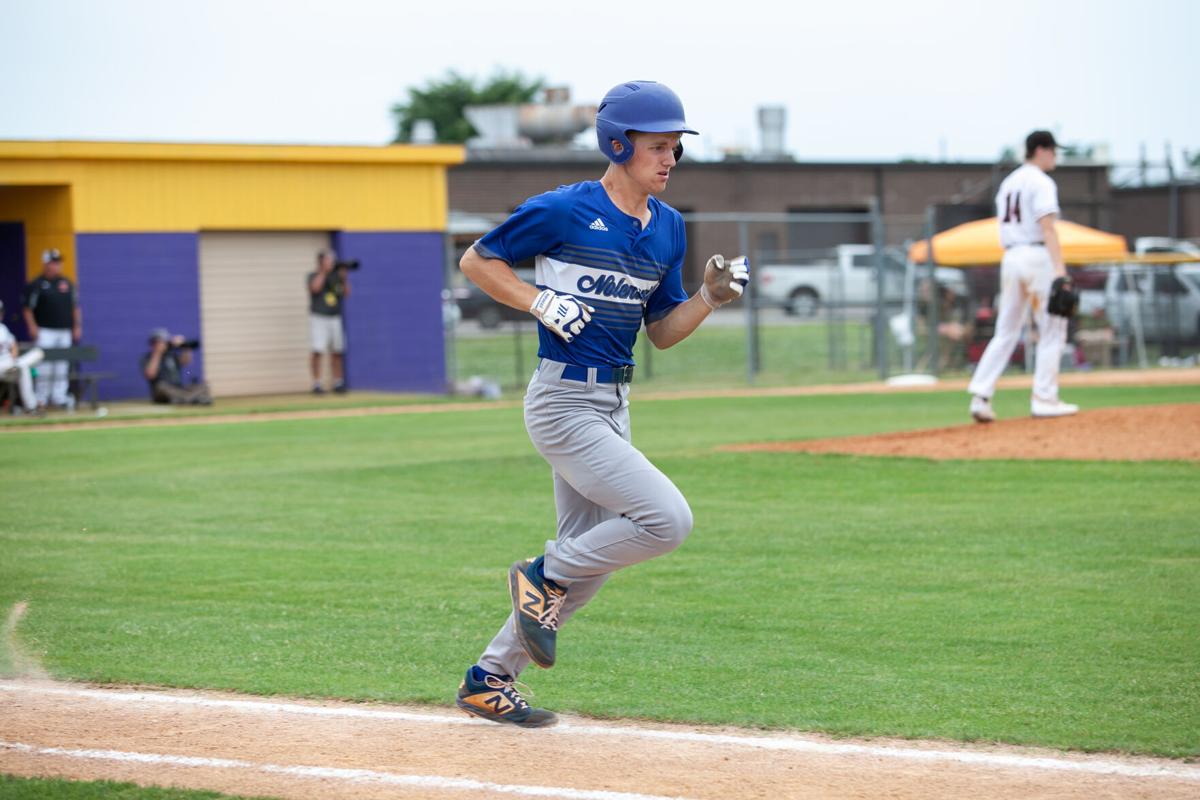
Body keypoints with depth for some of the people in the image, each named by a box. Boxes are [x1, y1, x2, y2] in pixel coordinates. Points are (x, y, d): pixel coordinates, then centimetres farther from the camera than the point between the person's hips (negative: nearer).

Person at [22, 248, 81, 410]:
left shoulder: (67, 284, 11)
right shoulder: (36, 285, -3)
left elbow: (75, 307, 15)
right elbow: (28, 308, -4)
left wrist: (77, 326, 8)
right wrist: (32, 327, -14)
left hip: (65, 331, 5)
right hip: (45, 331, -5)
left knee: (62, 366, 4)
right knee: (45, 366, -7)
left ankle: (59, 397, 8)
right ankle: (41, 399, -2)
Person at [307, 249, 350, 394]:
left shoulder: (336, 277, 13)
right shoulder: (313, 276, 2)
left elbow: (346, 294, 6)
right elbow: (315, 288, -20)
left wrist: (344, 278, -5)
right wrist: (323, 271, -13)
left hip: (335, 318, 4)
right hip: (318, 318, -4)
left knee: (337, 352, 4)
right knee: (318, 350, -14)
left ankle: (338, 382, 11)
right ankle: (316, 383, -12)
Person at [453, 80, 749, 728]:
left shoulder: (669, 228, 10)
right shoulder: (563, 211, -11)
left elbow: (662, 332, 15)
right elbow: (476, 261, -1)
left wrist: (711, 296, -3)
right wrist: (542, 303, -14)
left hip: (613, 405, 8)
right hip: (563, 402, -8)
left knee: (587, 565, 12)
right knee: (668, 519, -18)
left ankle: (489, 680, 23)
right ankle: (544, 576, 1)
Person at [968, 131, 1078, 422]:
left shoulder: (1008, 183, 18)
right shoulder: (1041, 182, -7)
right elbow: (1047, 227, -18)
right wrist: (1059, 268, -25)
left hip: (1010, 257, 8)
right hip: (1037, 255, -8)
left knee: (1006, 332, 8)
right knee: (1052, 329, 1)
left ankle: (980, 395, -5)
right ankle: (1044, 398, -1)